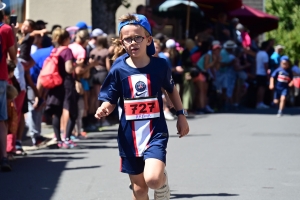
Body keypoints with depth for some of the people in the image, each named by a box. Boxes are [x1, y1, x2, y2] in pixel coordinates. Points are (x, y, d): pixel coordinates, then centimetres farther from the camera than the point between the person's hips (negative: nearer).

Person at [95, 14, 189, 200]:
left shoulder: (160, 65, -4)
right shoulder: (119, 69, -5)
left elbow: (171, 89, 14)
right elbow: (110, 101, -1)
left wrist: (181, 115, 14)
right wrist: (103, 110, -22)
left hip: (156, 132, -2)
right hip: (130, 136, 2)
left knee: (153, 179, -24)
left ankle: (163, 184, 11)